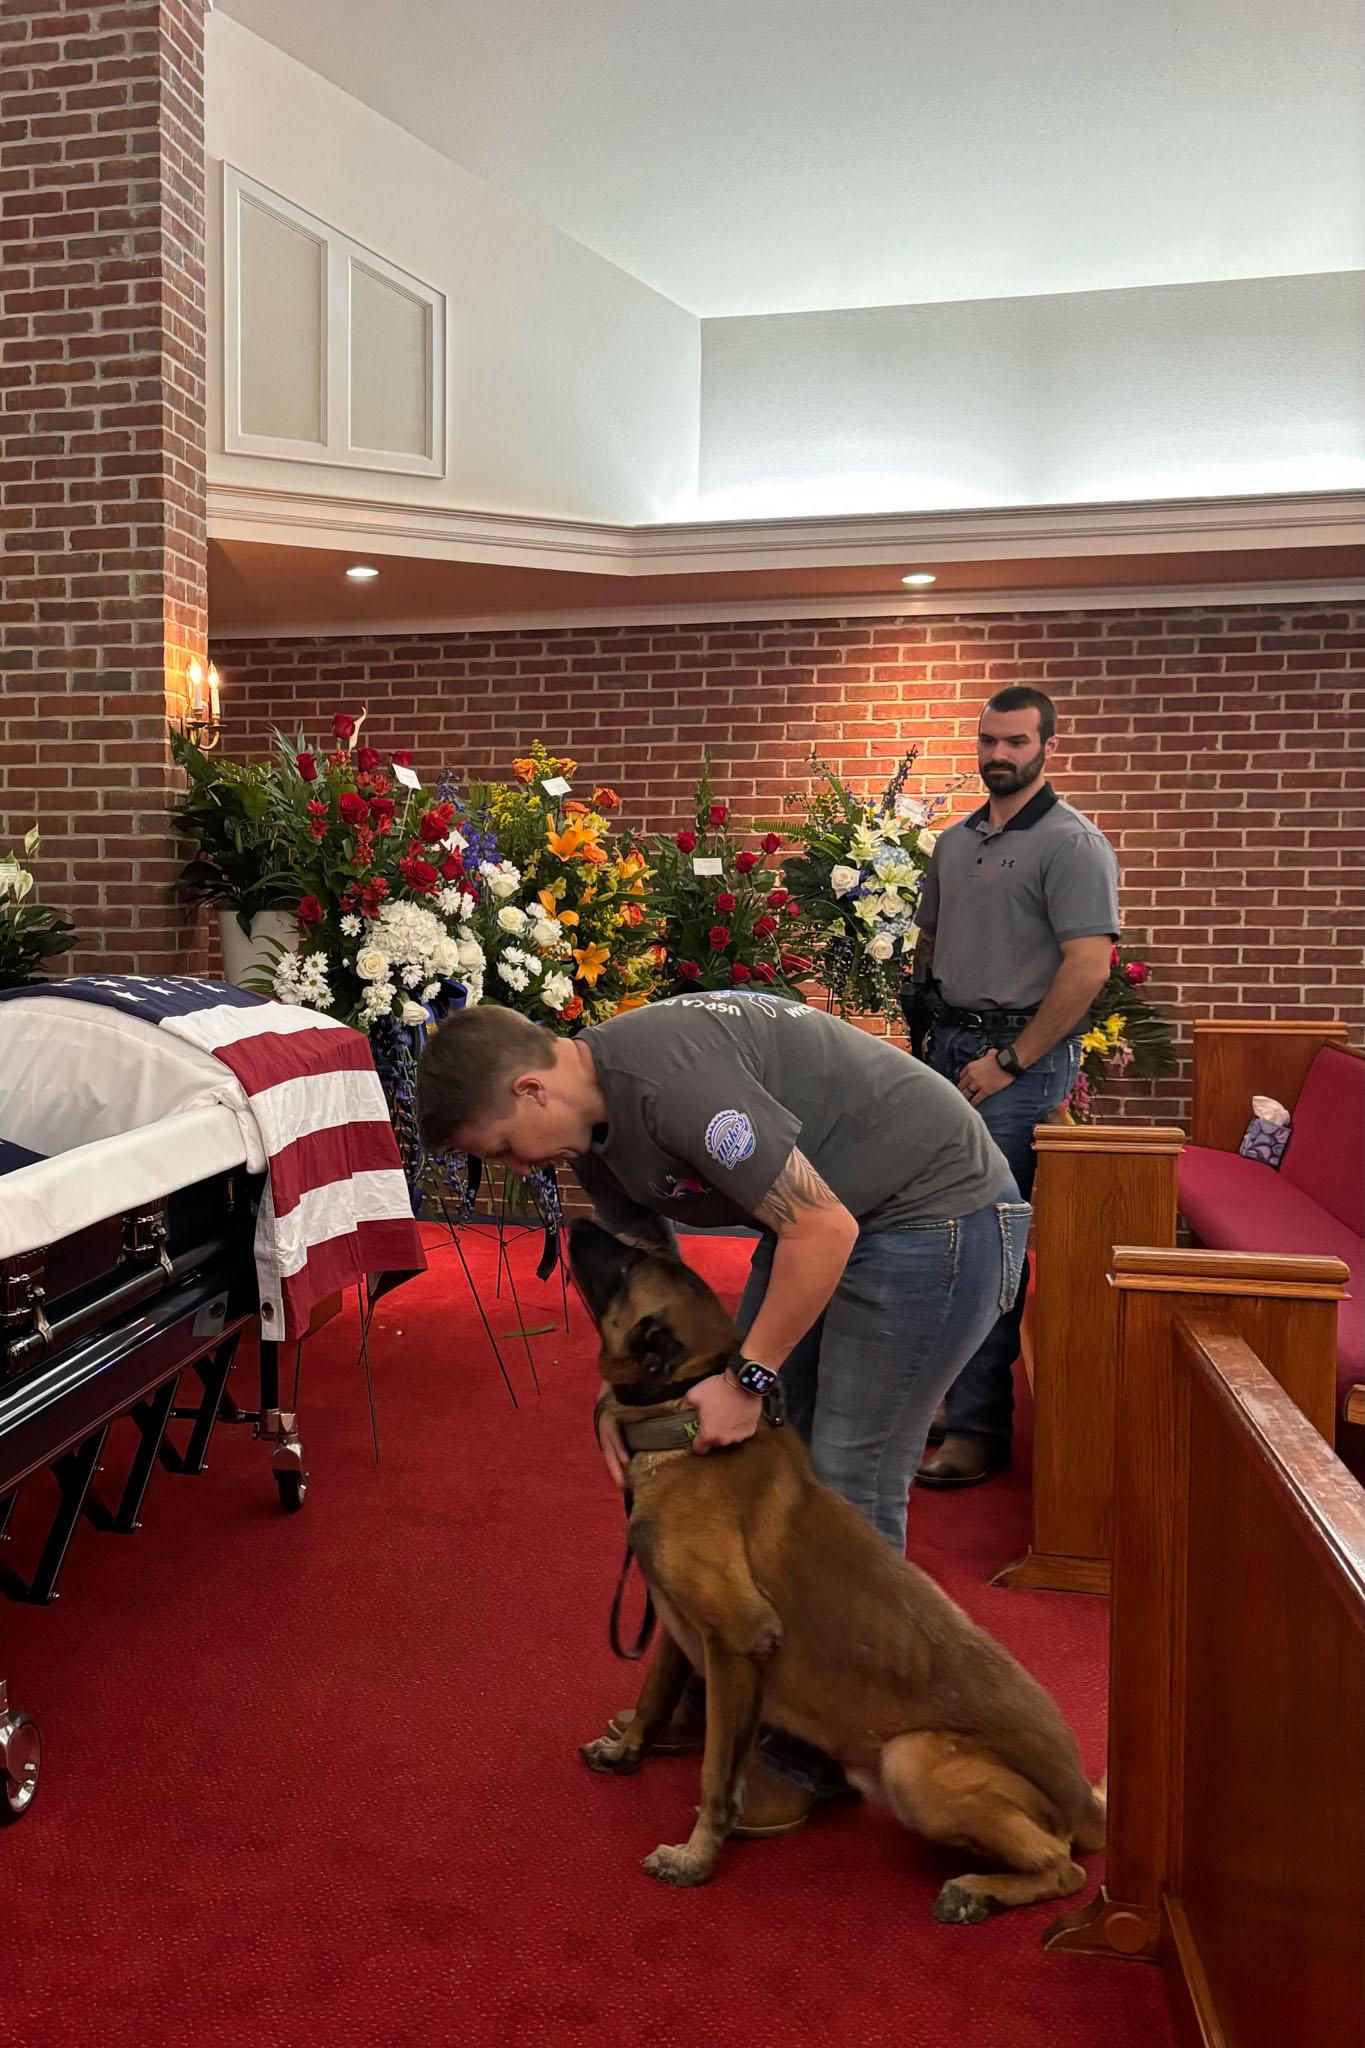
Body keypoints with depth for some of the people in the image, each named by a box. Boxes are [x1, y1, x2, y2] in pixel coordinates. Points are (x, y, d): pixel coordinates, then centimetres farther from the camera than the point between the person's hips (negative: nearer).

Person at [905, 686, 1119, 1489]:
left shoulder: (1072, 843, -9)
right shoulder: (954, 841, 14)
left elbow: (1088, 966, -17)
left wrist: (1010, 1060, -17)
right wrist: (924, 998, 10)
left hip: (1021, 1060, -7)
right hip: (951, 1047, 7)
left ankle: (980, 1429, 4)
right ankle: (949, 1383, 27)